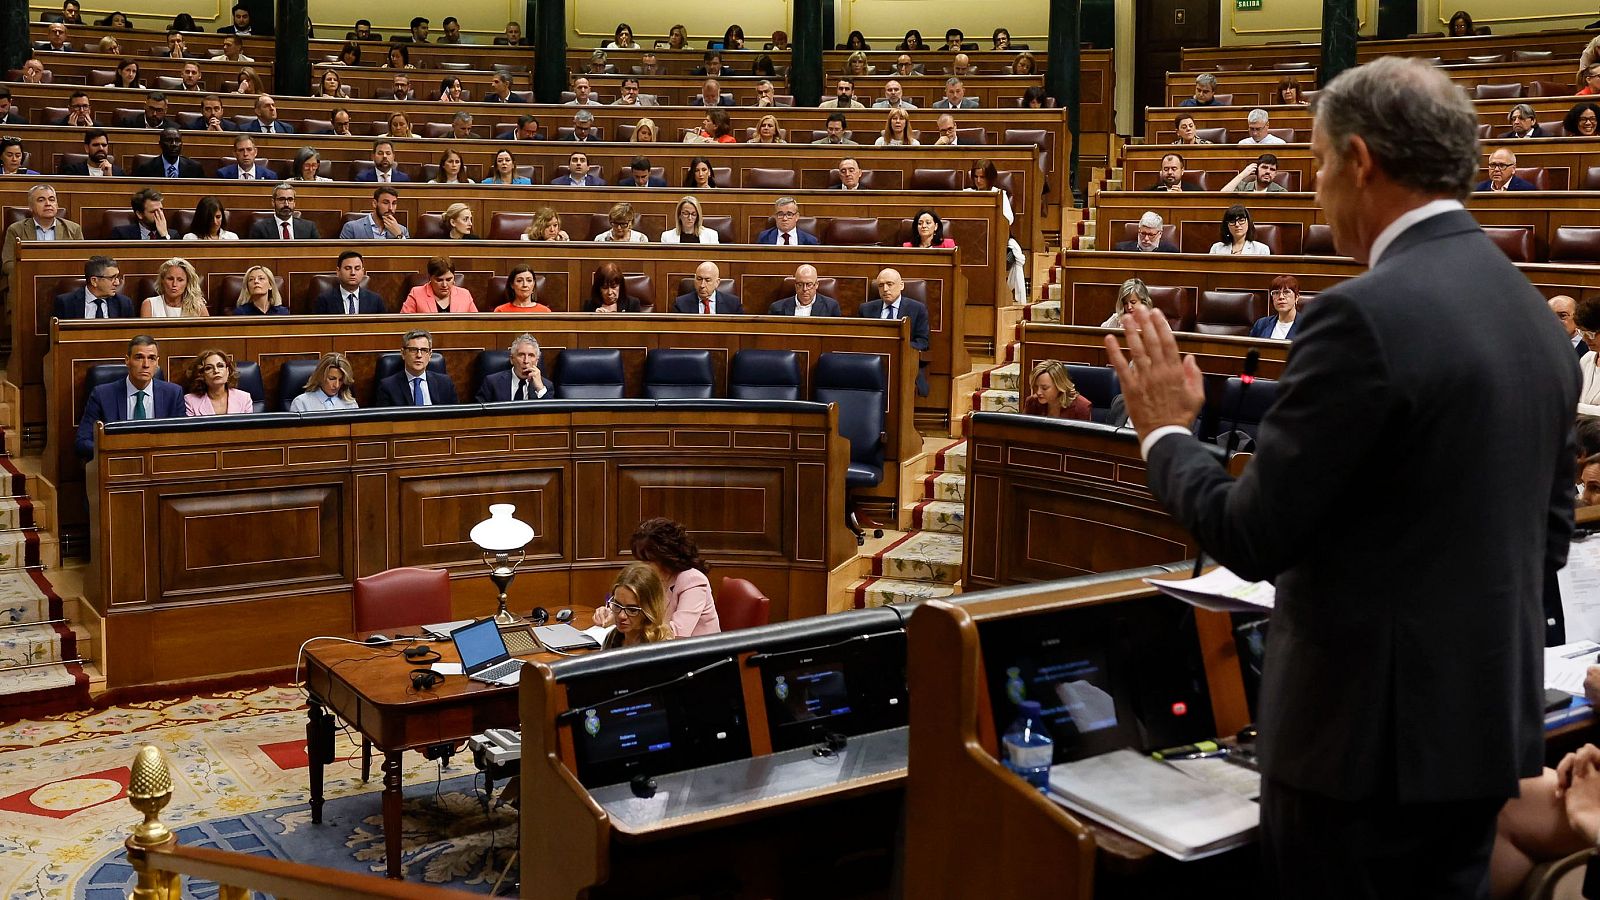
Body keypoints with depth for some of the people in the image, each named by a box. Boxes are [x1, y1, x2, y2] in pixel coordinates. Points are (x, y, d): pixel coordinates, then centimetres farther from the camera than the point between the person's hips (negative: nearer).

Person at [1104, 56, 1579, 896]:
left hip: (1372, 728, -8)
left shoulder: (1366, 314, -21)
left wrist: (1165, 432, -2)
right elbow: (1547, 533, 13)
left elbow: (1255, 536, -18)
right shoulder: (1536, 315, 6)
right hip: (1488, 718, 8)